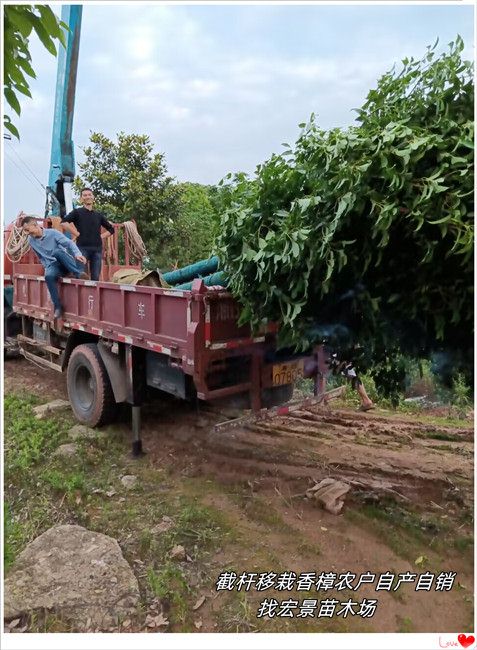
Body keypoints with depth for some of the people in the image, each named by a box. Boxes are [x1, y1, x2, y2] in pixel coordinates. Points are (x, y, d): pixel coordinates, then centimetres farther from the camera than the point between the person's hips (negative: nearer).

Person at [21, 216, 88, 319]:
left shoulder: (52, 233, -7)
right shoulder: (31, 241, 8)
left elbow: (69, 243, -17)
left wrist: (77, 254, -34)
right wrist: (47, 266, 8)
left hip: (65, 264, -3)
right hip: (53, 266, 3)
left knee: (57, 252, -36)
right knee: (48, 276, -35)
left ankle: (79, 273, -39)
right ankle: (57, 306, -29)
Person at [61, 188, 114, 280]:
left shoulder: (99, 215, 17)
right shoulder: (77, 212, 7)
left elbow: (111, 229, 24)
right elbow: (63, 222, -6)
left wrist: (102, 236, 10)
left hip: (97, 249, 3)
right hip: (82, 247, -3)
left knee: (95, 277, 2)